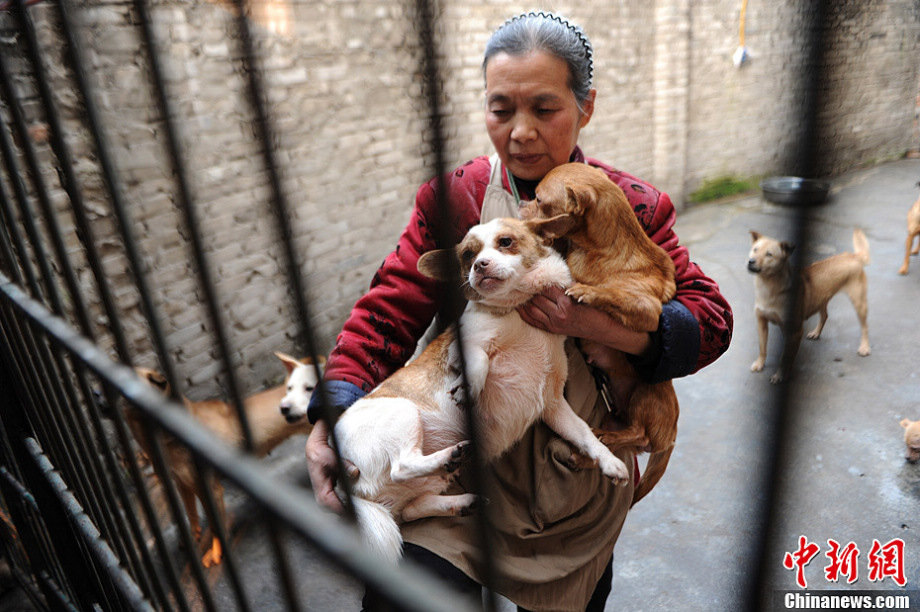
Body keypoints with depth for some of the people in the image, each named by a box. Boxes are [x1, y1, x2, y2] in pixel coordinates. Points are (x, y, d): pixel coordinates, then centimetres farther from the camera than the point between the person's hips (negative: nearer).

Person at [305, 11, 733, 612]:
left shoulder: (632, 207, -6)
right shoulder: (454, 198, -6)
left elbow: (711, 319, -9)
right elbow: (389, 311, -11)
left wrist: (594, 324, -26)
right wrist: (331, 420, -26)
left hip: (582, 478, 2)